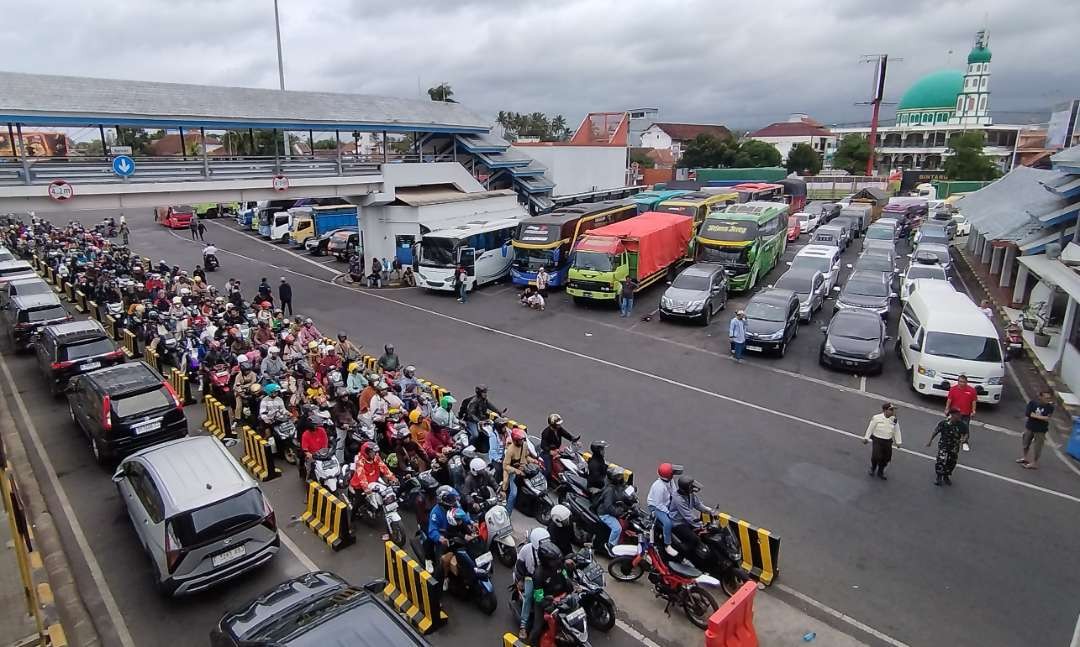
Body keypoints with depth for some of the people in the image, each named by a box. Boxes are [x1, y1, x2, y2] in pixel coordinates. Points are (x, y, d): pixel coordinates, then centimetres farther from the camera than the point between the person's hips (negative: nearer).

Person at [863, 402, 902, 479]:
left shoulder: (894, 420, -3)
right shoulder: (876, 418, -14)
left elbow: (897, 431, 8)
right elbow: (870, 428, -5)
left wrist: (898, 442, 13)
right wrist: (866, 438, 1)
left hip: (888, 442, 4)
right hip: (877, 440, -4)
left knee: (886, 458, 9)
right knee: (876, 456, -5)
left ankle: (880, 472, 31)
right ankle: (872, 470, 25)